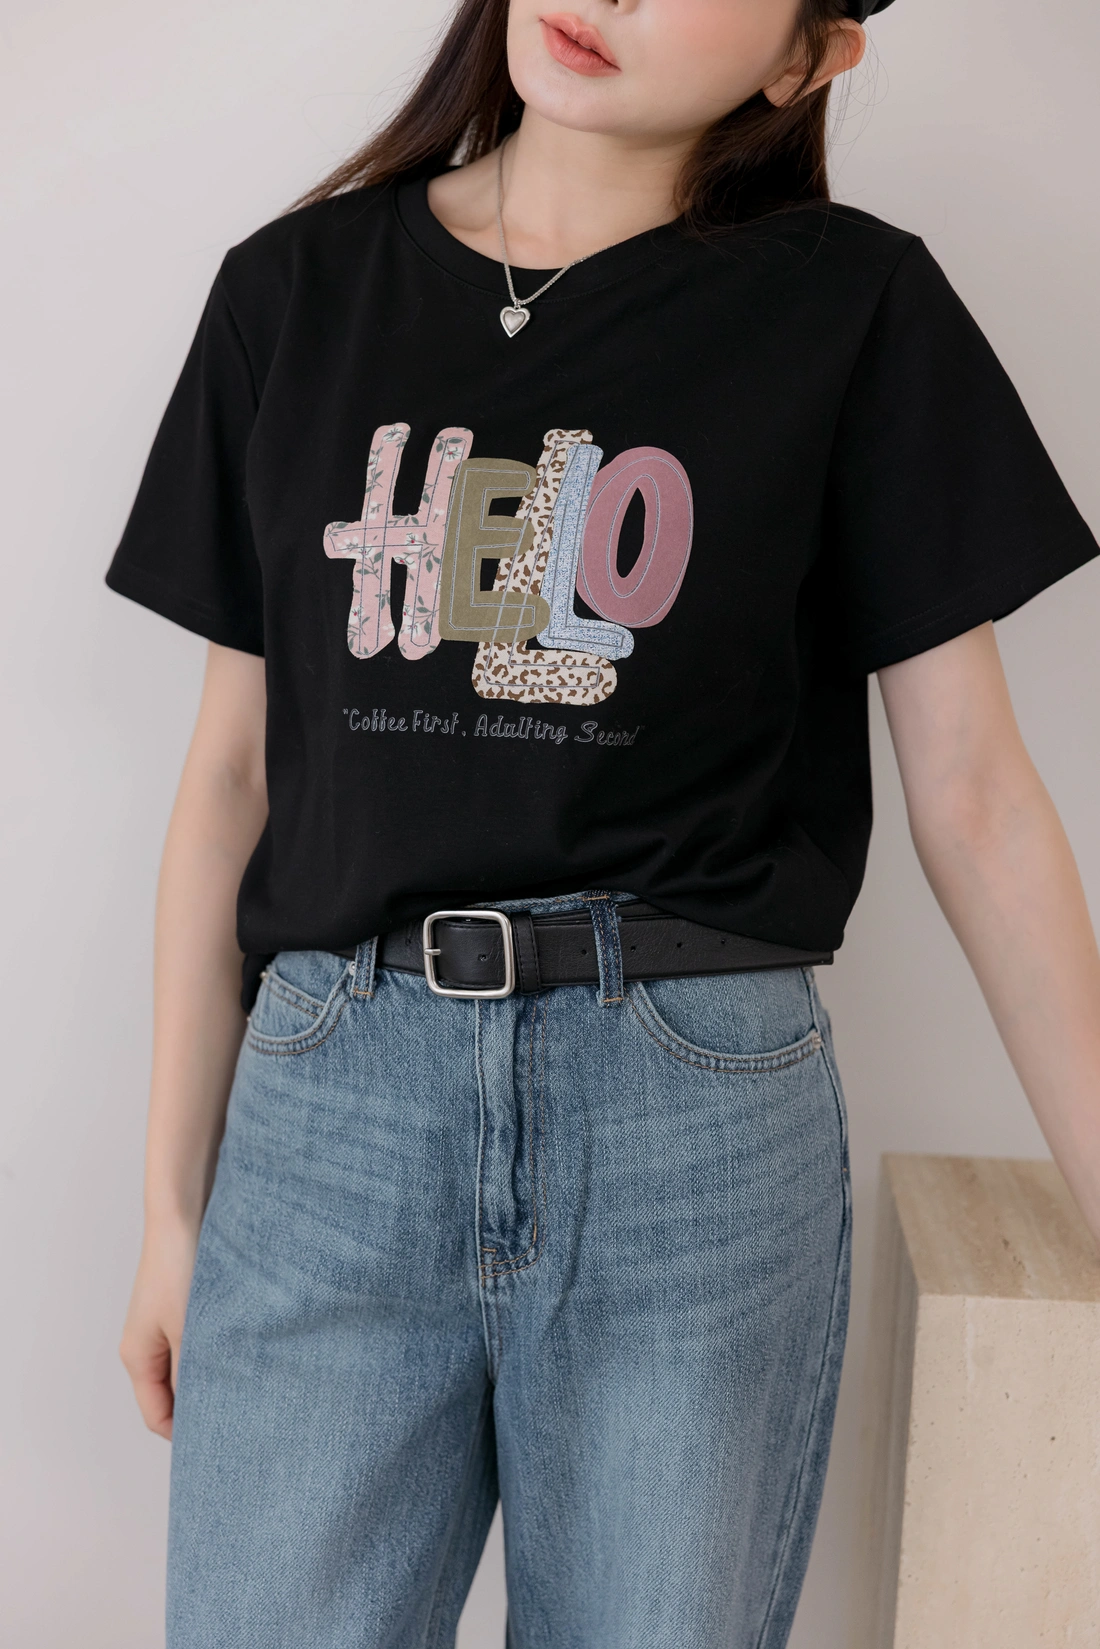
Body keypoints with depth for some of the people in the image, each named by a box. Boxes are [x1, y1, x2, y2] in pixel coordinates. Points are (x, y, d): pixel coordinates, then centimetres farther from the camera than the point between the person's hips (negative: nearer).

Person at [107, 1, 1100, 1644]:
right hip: (331, 1094, 2)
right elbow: (233, 773, 9)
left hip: (704, 1121, -1)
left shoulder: (855, 309, 2)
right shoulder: (297, 289, 7)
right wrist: (175, 1205, 11)